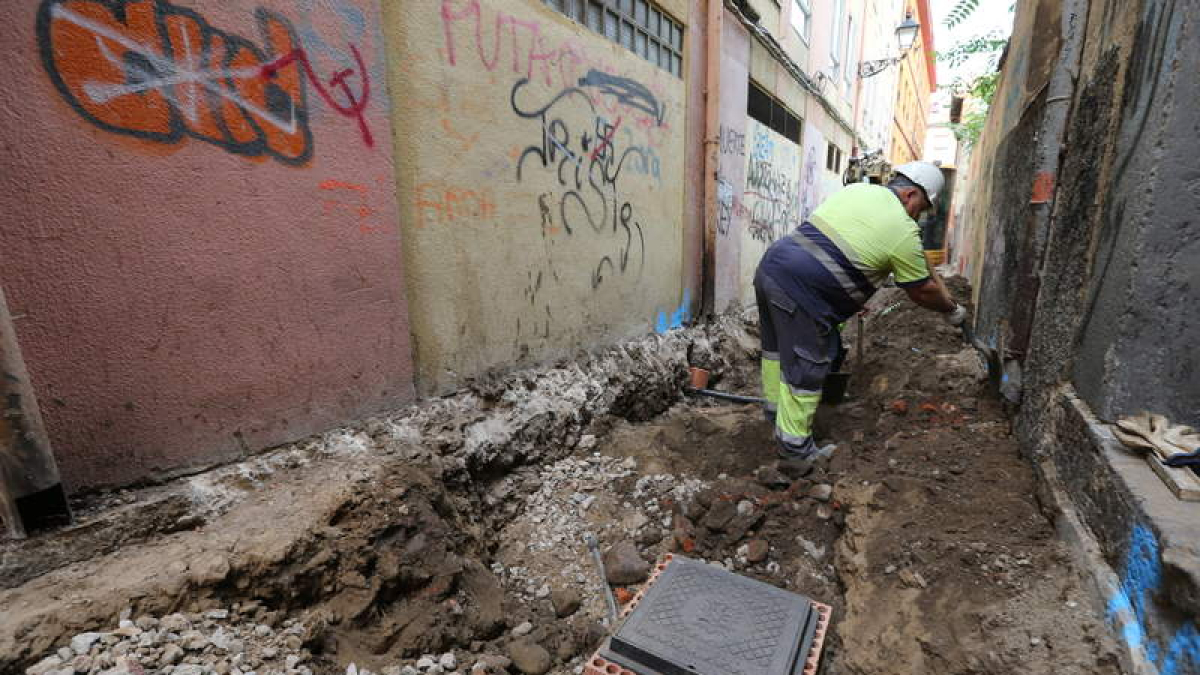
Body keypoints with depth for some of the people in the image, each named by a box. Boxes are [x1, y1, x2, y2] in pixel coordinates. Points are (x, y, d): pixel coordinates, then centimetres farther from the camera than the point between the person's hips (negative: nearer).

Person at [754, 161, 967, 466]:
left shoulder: (856, 188, 17)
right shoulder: (904, 232, -2)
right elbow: (923, 292, 9)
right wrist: (952, 310, 29)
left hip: (770, 266, 8)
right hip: (800, 292, -8)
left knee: (777, 348, 23)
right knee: (805, 371, 4)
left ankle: (776, 408, 44)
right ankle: (795, 450, 17)